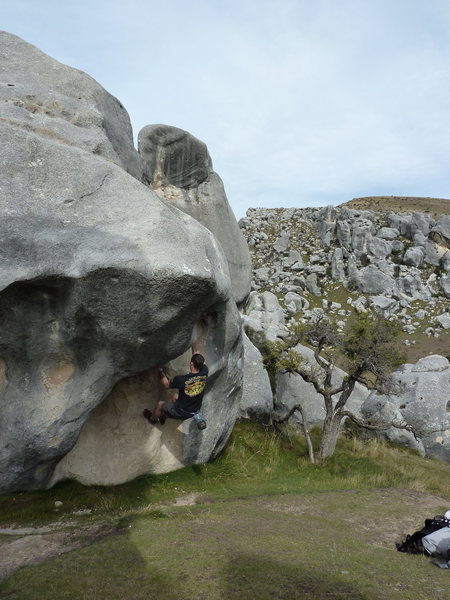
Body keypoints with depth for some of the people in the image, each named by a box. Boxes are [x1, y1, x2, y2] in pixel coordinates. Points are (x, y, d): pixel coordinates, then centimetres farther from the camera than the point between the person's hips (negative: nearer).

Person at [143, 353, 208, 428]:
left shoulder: (181, 379, -32)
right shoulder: (204, 374, -22)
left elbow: (166, 385, -10)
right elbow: (202, 364, 3)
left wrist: (160, 372, 5)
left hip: (182, 413, -5)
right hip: (196, 410, 5)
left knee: (160, 404, 20)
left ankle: (153, 419, 52)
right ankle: (164, 416, 48)